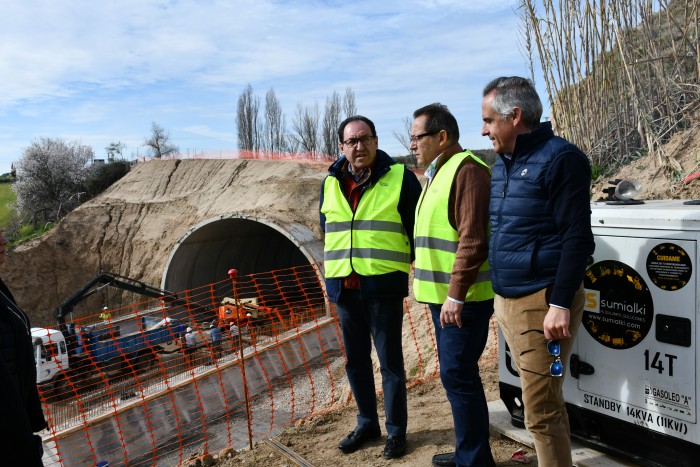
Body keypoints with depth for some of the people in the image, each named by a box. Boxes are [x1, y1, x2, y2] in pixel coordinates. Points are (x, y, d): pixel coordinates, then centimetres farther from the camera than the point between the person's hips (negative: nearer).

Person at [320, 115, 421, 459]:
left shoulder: (400, 177, -6)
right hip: (343, 286, 5)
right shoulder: (331, 182, 9)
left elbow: (418, 226, 0)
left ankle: (396, 430, 22)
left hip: (383, 285, -5)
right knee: (355, 359, 15)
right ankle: (367, 424, 33)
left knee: (390, 360, 5)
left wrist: (418, 265, 0)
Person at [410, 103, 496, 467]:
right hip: (443, 296, 10)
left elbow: (473, 240, -22)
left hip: (461, 299, -10)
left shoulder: (467, 170, -14)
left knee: (458, 375, -4)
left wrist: (455, 295, -23)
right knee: (457, 374, 17)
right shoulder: (439, 173, 18)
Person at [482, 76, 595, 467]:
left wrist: (560, 304, -19)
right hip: (507, 299, 8)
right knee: (544, 401, 18)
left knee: (541, 409, -2)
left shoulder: (560, 158, -11)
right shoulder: (503, 163, 13)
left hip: (543, 302, -8)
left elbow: (576, 238, -15)